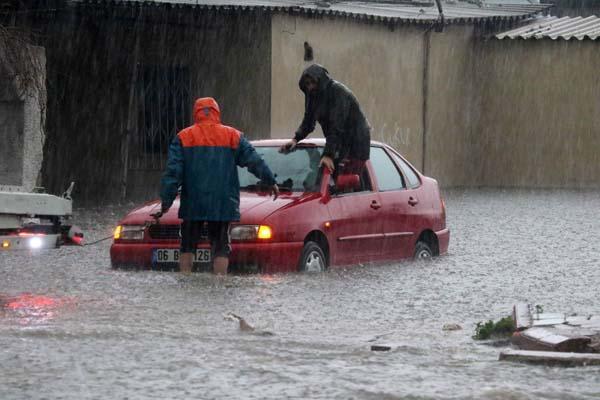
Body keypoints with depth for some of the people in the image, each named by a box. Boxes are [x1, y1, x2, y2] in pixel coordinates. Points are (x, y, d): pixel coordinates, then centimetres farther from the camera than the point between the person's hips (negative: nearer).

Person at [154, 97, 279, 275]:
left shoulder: (183, 137, 3)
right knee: (220, 247, 3)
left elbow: (172, 172, -3)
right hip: (223, 205, 1)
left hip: (192, 205, -1)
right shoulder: (233, 136, 6)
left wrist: (166, 202, -4)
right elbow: (255, 162, 9)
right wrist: (271, 182, 22)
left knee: (188, 246, 9)